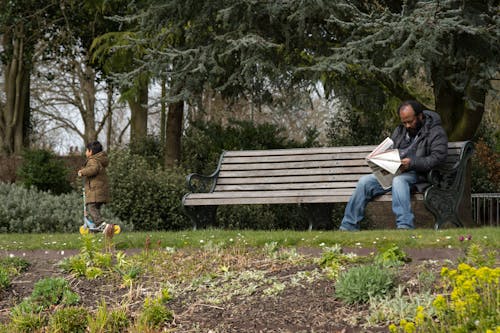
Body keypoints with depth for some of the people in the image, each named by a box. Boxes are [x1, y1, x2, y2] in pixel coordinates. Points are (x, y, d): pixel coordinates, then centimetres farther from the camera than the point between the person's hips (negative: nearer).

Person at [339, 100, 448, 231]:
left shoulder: (435, 132, 0)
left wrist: (412, 163, -22)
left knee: (398, 180, -38)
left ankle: (405, 226, -45)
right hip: (394, 172, 6)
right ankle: (348, 227, -13)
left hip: (417, 174, -6)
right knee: (365, 181, -14)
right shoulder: (400, 130, 22)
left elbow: (437, 158, -12)